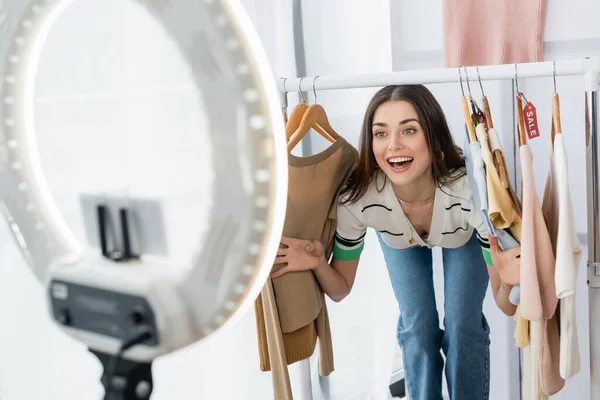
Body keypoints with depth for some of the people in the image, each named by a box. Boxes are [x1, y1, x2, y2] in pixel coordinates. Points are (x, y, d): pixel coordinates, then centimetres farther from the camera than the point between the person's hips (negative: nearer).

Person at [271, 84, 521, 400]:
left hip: (465, 236, -1)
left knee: (463, 326, -9)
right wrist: (319, 265, -40)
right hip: (399, 241, 1)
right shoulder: (356, 197, -38)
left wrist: (510, 281, -54)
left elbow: (507, 306, -32)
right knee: (417, 325, -5)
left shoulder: (471, 190, -43)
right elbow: (340, 290, -19)